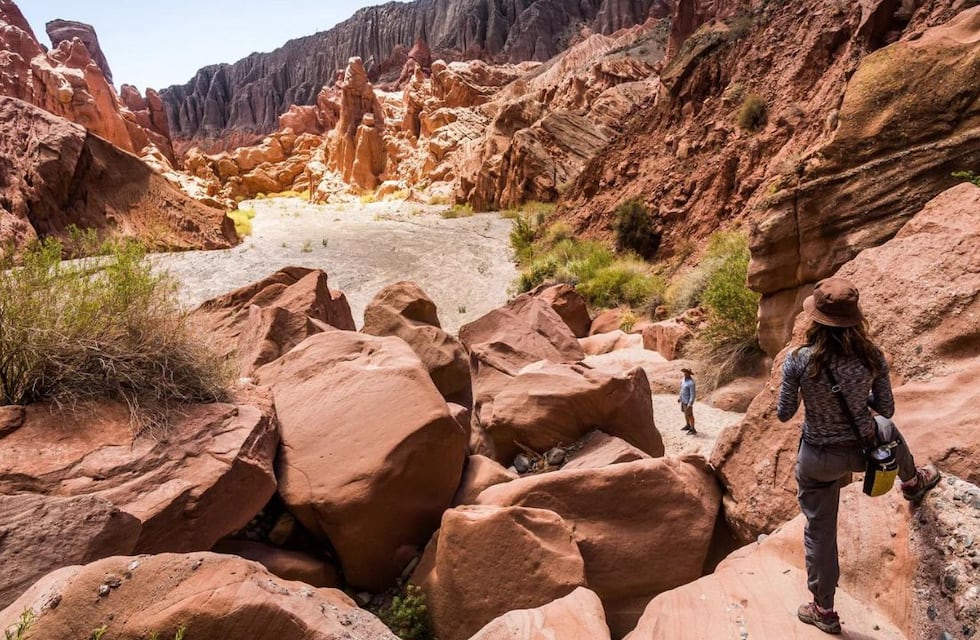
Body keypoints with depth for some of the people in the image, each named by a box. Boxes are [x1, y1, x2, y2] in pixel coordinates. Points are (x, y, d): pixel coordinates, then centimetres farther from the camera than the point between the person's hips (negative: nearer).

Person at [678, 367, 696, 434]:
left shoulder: (691, 383, -28)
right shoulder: (684, 379, 0)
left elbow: (692, 394, -26)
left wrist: (690, 404, -28)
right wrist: (680, 397, 19)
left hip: (688, 401, -9)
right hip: (683, 400, 9)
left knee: (690, 415, 2)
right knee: (685, 413, 21)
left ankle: (693, 429, 13)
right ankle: (688, 425, 38)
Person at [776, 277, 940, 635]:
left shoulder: (799, 360, -24)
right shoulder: (872, 356, -15)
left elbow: (784, 414, -13)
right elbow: (886, 409, -3)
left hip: (818, 459, -3)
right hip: (864, 448, 3)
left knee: (819, 531, 16)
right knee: (889, 430, 40)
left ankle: (823, 611, 32)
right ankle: (913, 484, 69)